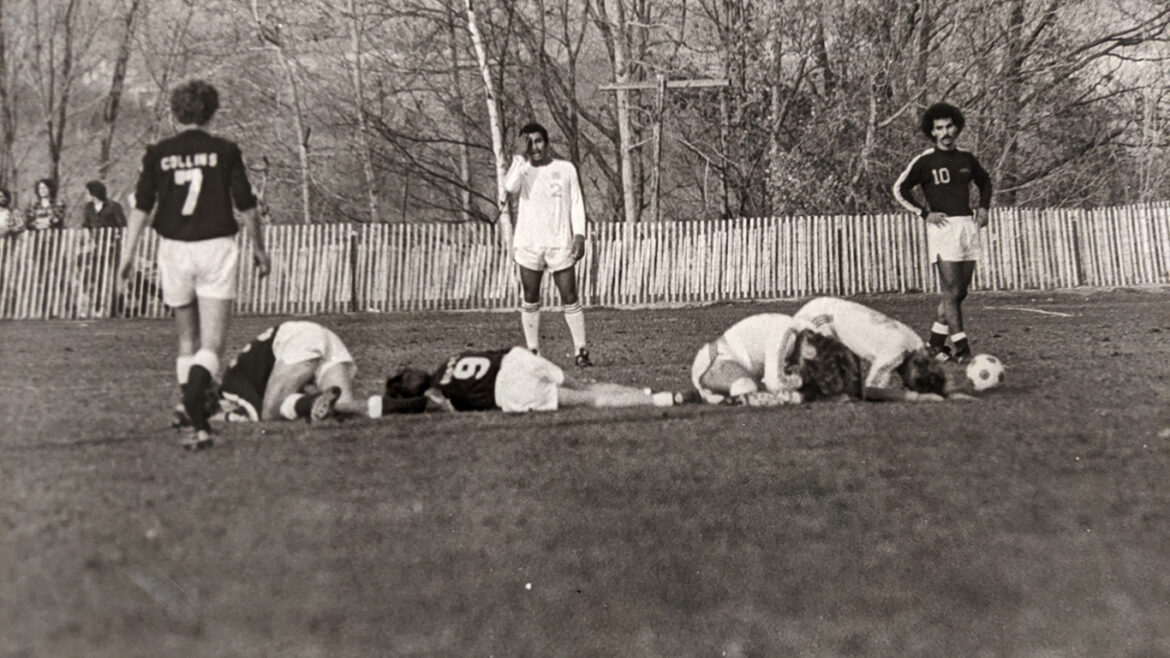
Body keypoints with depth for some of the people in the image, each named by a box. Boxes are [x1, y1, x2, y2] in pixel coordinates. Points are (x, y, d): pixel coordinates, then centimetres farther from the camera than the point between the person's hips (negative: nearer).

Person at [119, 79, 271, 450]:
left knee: (187, 339, 16)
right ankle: (194, 393, -35)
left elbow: (141, 207, 1)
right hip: (216, 247, -2)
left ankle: (198, 424, 17)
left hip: (174, 250, 2)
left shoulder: (158, 154, 3)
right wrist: (259, 249, 14)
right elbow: (246, 206, 2)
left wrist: (128, 253, 7)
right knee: (211, 343, -5)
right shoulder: (224, 152, -1)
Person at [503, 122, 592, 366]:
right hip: (528, 243, 1)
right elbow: (510, 186, -18)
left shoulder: (565, 169, 6)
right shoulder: (522, 169, 4)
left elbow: (576, 203, 6)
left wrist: (579, 235, -4)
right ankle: (533, 351, 9)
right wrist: (522, 156, -14)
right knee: (530, 299, 4)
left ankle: (581, 350, 0)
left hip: (560, 244, -1)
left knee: (569, 297, -3)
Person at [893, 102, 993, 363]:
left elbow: (985, 182, 30)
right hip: (942, 227, -6)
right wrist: (925, 213, -9)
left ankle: (936, 342, 16)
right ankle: (961, 347, -14)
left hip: (968, 225, 6)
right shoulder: (925, 161, -3)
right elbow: (899, 190, -1)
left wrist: (983, 207, 14)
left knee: (959, 292, 6)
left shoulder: (966, 159, 12)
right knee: (951, 290, -11)